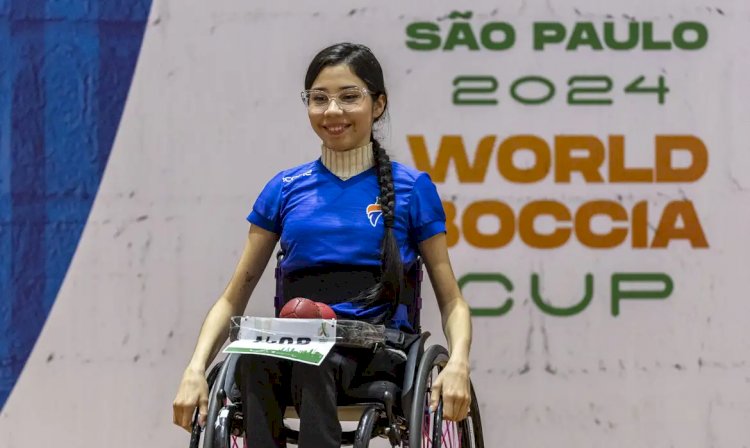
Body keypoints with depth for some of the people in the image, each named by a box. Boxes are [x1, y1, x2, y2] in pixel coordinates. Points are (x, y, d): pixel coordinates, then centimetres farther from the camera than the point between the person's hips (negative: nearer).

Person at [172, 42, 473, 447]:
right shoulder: (286, 189, 18)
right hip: (292, 346, 2)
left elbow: (451, 301, 13)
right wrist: (195, 371, 1)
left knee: (314, 359, -38)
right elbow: (233, 298, 19)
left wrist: (457, 364, -9)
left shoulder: (411, 188, 13)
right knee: (256, 355, -36)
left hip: (380, 346, -2)